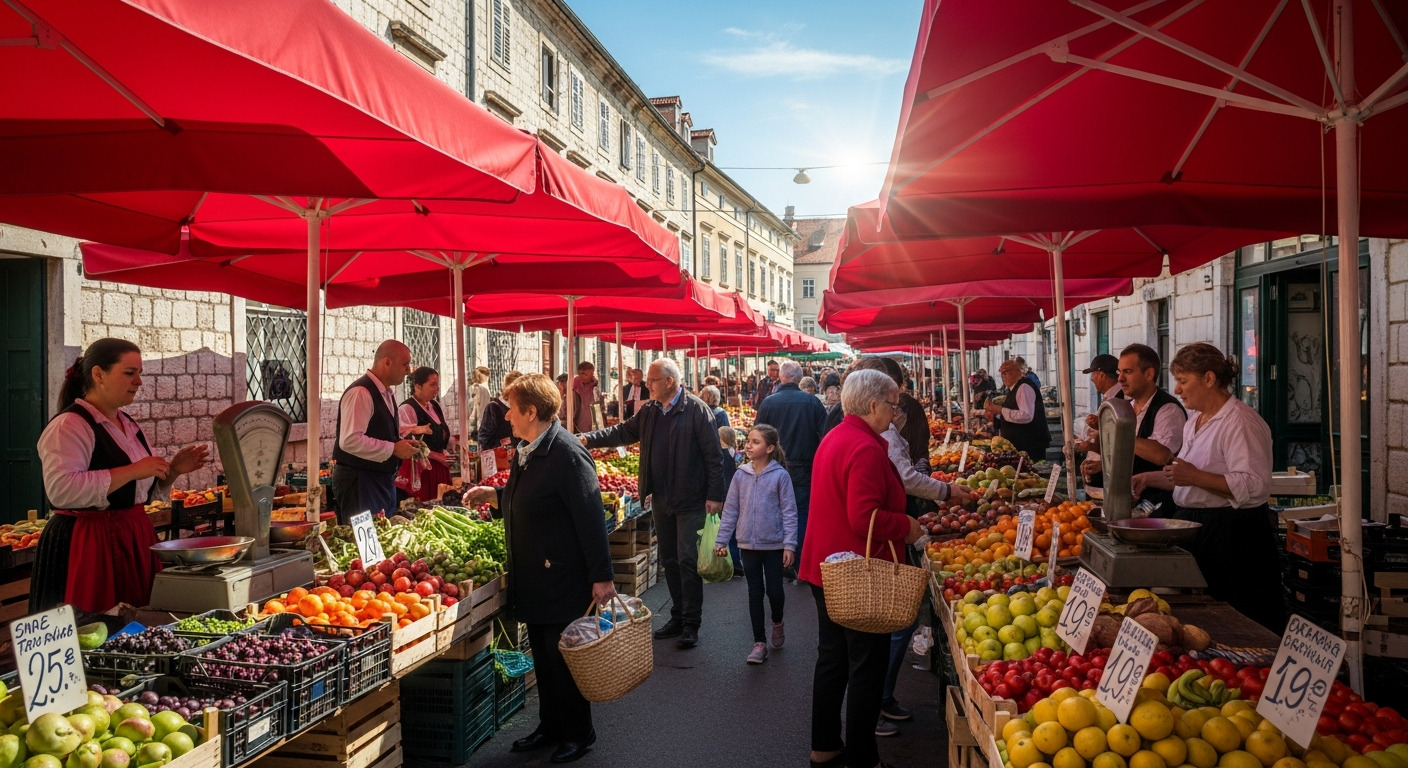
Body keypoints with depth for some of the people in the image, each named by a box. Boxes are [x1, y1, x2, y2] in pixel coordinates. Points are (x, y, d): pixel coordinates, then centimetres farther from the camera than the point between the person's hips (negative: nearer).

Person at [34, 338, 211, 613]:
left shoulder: (128, 425, 15)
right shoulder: (69, 425, -11)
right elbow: (61, 490, -25)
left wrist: (173, 470, 4)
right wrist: (133, 471, -24)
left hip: (134, 540, 8)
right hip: (90, 547, -8)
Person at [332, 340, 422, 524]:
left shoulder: (387, 394, 14)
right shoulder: (361, 392, -17)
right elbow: (350, 441, -27)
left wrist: (403, 444, 7)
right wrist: (393, 449, -21)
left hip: (383, 479, 10)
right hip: (360, 481, -10)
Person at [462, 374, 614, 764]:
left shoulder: (568, 453, -20)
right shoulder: (527, 453, 9)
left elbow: (590, 516, -23)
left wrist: (601, 576, -22)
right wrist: (496, 496, 14)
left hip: (563, 580, -9)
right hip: (534, 579, 9)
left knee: (563, 658, 3)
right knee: (543, 656, 18)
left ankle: (578, 733, 20)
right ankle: (550, 726, 32)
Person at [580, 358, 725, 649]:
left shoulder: (696, 410, -12)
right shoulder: (649, 411, 9)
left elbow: (713, 455, -12)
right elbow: (623, 432, 14)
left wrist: (714, 495, -14)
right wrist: (589, 439, 0)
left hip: (690, 500, -7)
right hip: (661, 499, 7)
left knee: (688, 561, -5)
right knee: (669, 561, 14)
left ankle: (691, 624, 5)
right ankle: (677, 617, 26)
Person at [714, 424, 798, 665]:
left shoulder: (780, 475, -10)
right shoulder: (741, 475, 0)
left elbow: (789, 512, -9)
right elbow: (730, 510, 5)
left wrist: (790, 545, -14)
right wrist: (721, 540, 2)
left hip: (774, 545, -3)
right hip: (748, 545, 3)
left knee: (774, 590, 5)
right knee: (755, 593, 8)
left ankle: (777, 623, 37)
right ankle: (759, 642, 17)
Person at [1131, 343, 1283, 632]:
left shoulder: (1240, 421, -15)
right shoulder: (1195, 419, 15)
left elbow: (1254, 486, -24)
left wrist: (1195, 476, -26)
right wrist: (1150, 478, 14)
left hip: (1232, 537, -9)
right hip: (1197, 531, 9)